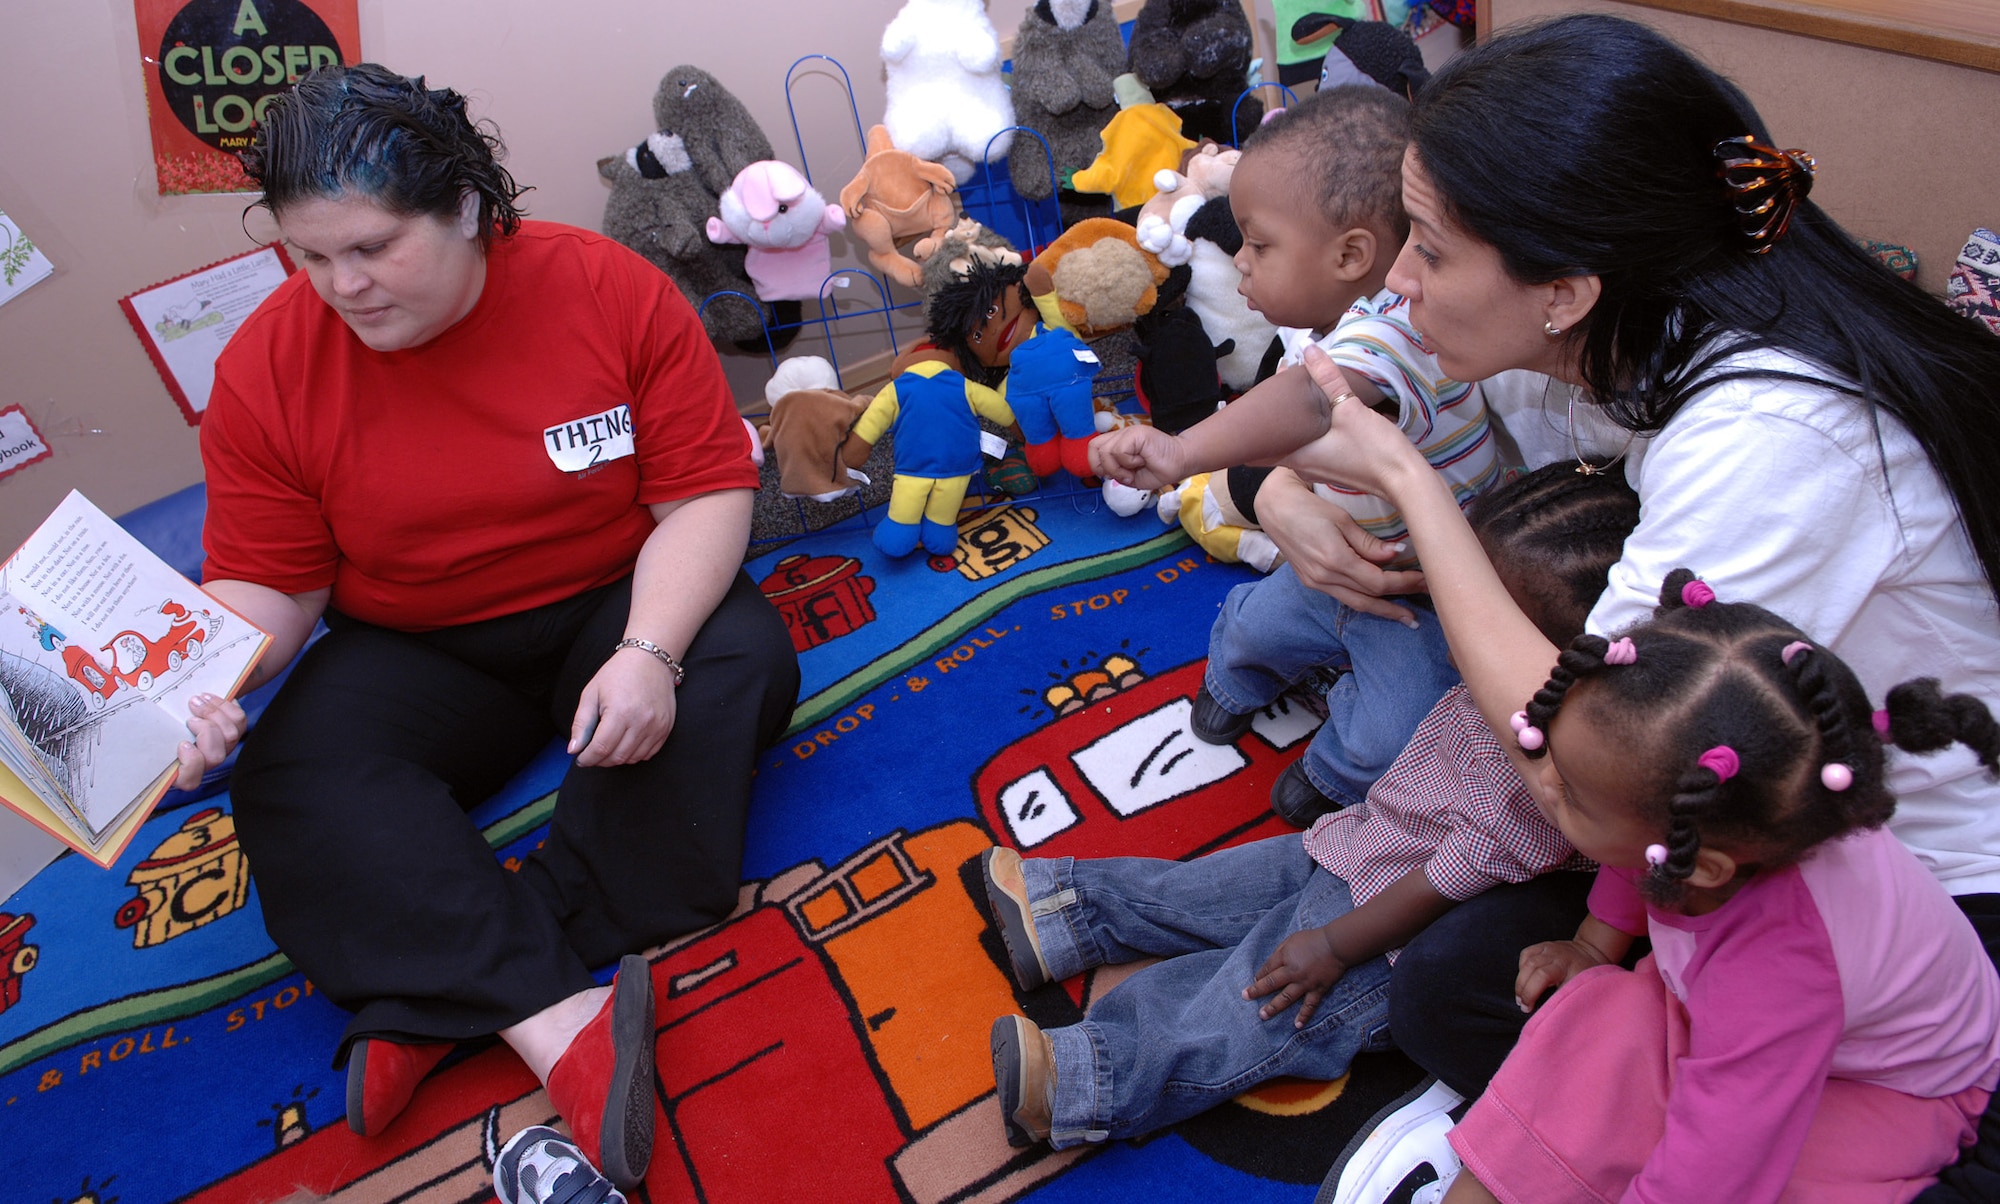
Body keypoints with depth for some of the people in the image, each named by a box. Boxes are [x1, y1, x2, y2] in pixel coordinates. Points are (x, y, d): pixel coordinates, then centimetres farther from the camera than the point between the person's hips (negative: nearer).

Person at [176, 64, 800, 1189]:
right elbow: (265, 580, -3)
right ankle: (560, 1020, -34)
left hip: (613, 603, -1)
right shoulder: (268, 367, -8)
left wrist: (648, 653, -31)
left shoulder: (611, 289, -14)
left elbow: (707, 490, -15)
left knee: (739, 662, -31)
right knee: (289, 779, -25)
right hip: (418, 651, 2)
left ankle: (439, 1002, -29)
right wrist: (203, 691, -25)